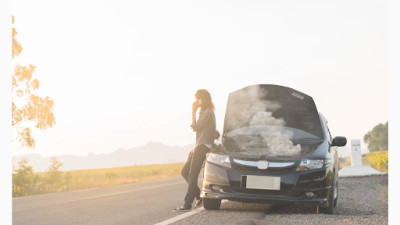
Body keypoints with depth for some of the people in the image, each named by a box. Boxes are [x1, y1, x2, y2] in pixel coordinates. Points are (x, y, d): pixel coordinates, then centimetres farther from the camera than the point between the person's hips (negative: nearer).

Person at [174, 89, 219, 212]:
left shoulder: (208, 113, -10)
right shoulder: (204, 112, 22)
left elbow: (195, 127, -11)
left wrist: (193, 112, -5)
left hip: (203, 146, -11)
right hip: (198, 147, 11)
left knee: (192, 175, -13)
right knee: (185, 172, 9)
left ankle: (187, 204, -15)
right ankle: (199, 196, 14)